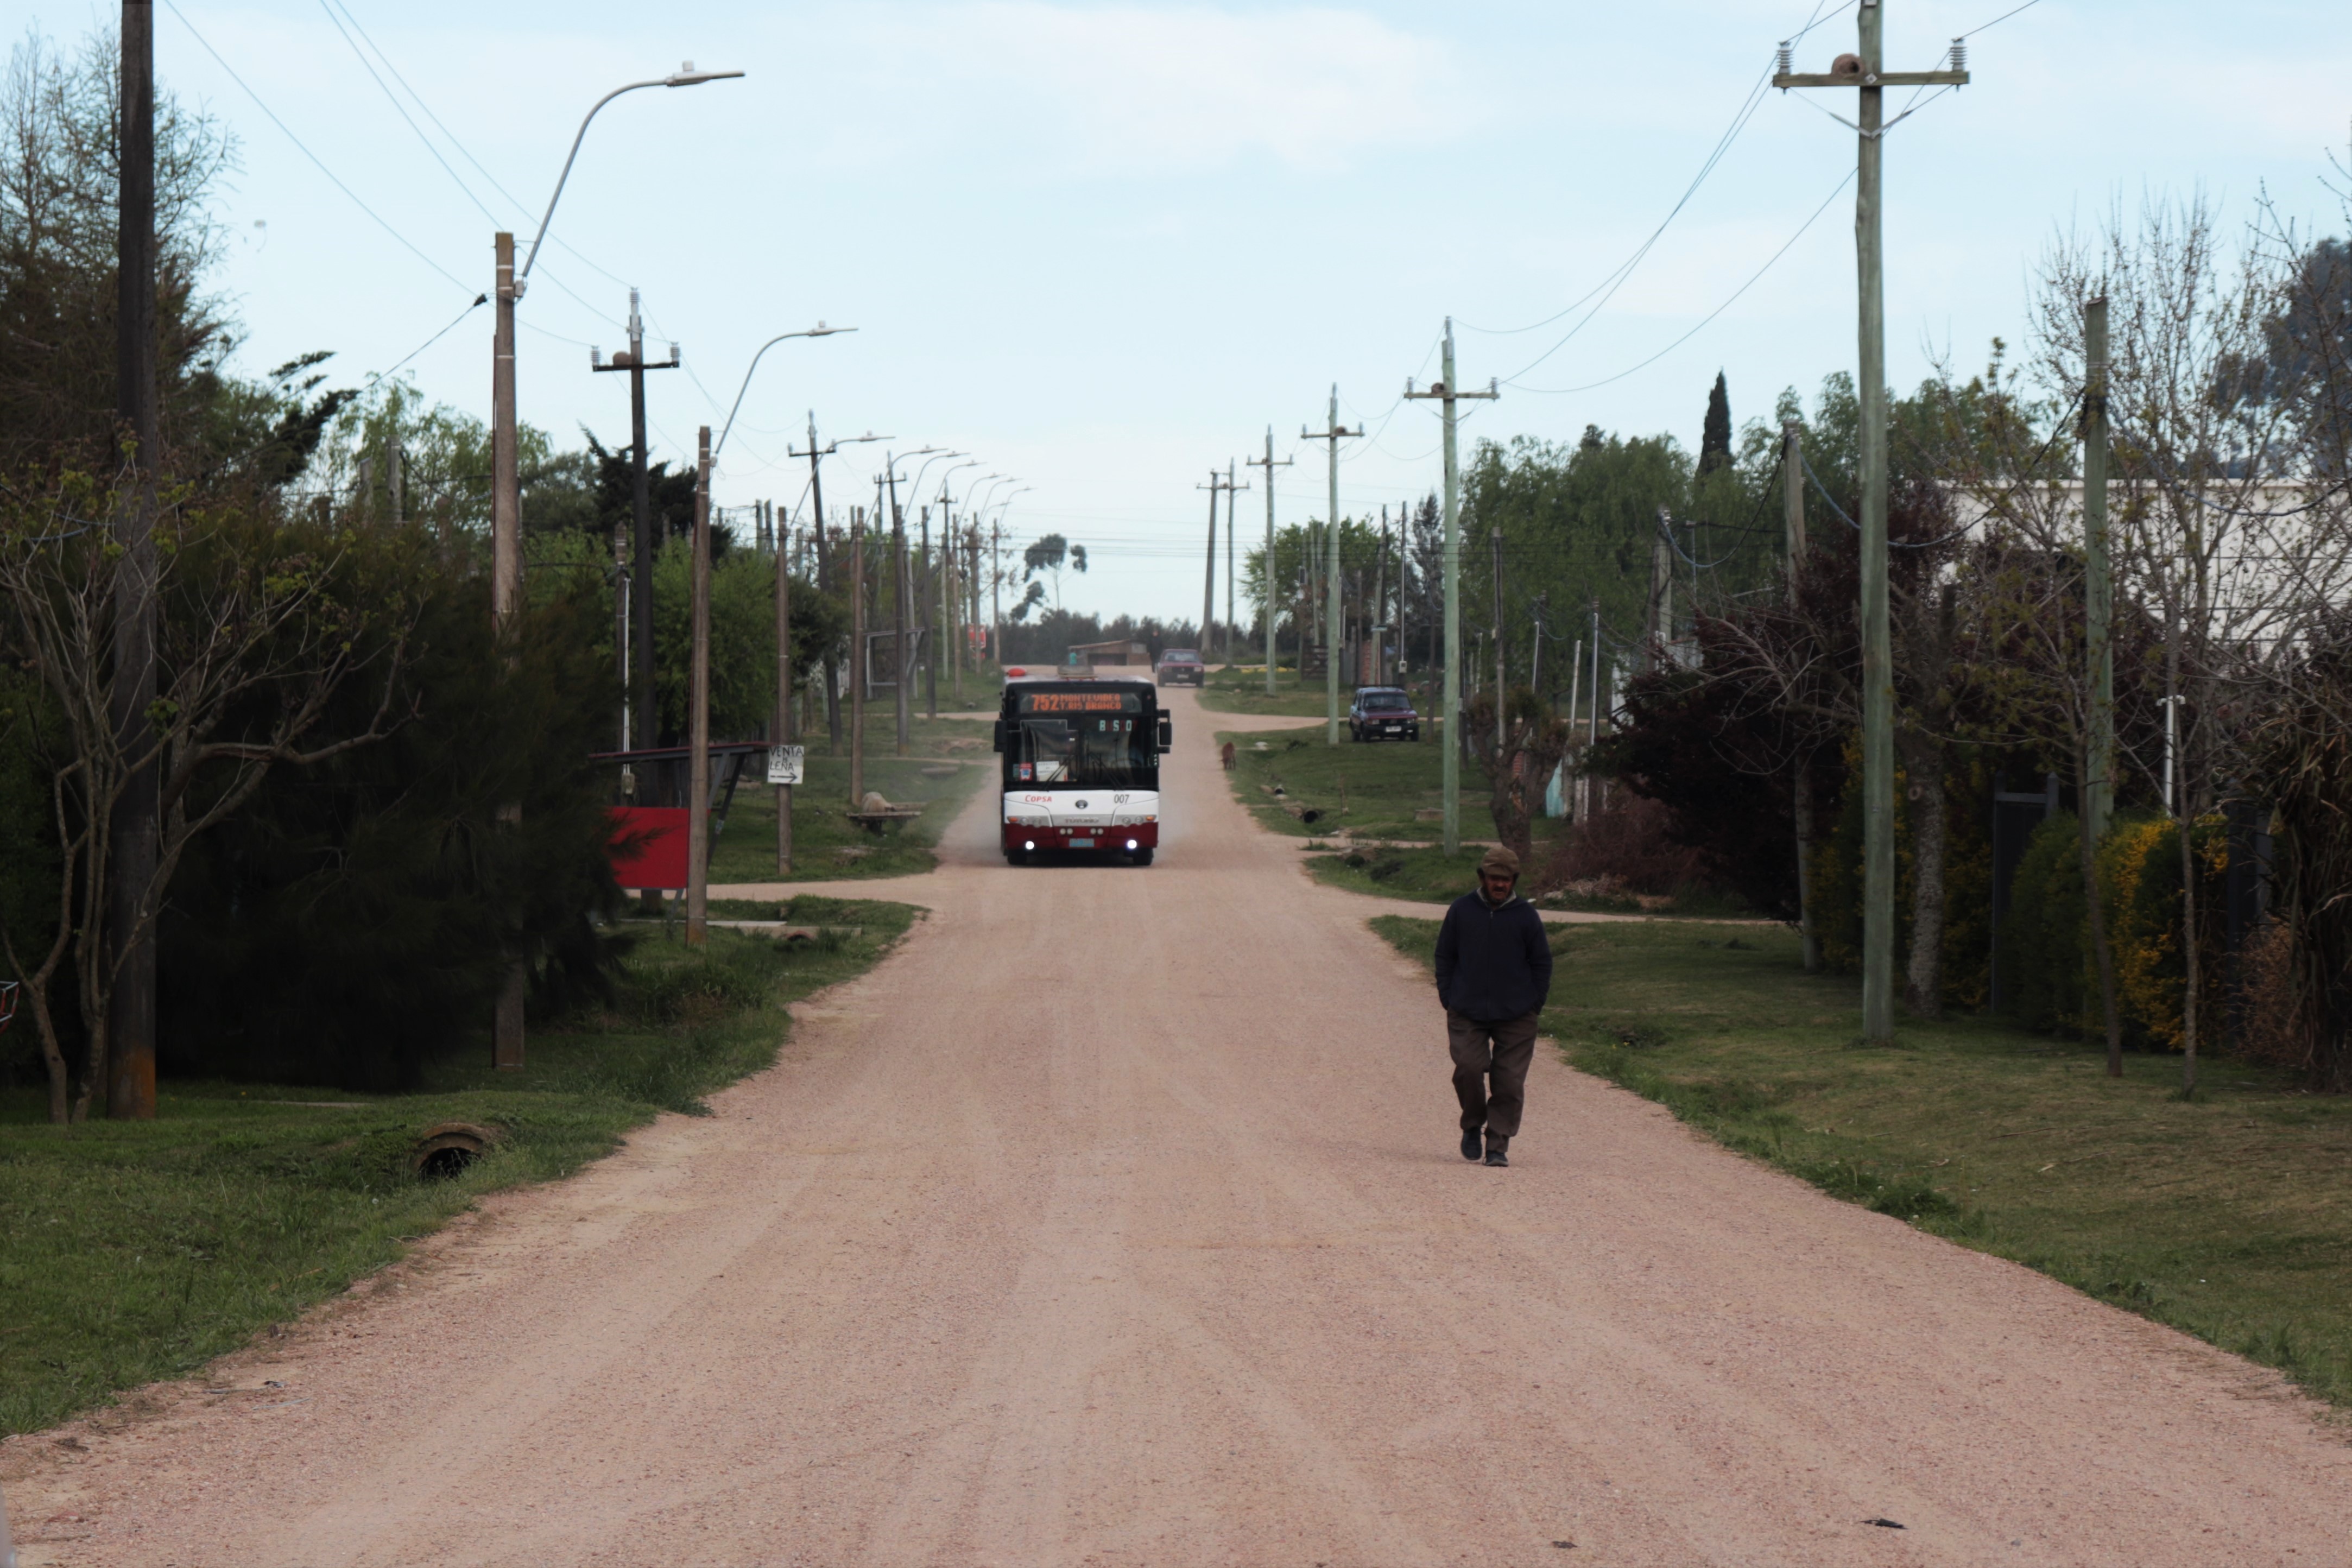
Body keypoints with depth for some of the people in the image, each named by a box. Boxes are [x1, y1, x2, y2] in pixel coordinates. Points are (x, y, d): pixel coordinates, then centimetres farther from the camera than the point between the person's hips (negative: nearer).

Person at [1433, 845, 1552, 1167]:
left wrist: (1534, 1005, 3)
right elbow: (1444, 956, 12)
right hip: (1467, 1015, 0)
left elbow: (1542, 963, 10)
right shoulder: (1462, 910, 5)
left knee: (1509, 1083, -3)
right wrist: (1448, 998, 4)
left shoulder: (1526, 915, 3)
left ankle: (1497, 1145, 5)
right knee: (1468, 1069, -12)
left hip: (1516, 1018, 0)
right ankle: (1473, 1125, 13)